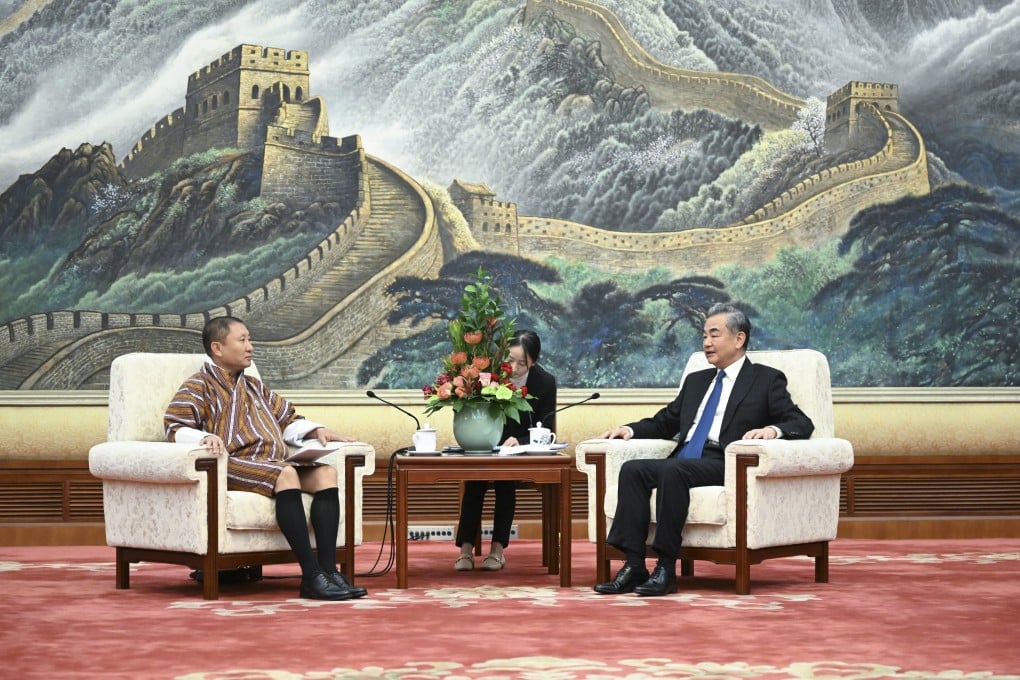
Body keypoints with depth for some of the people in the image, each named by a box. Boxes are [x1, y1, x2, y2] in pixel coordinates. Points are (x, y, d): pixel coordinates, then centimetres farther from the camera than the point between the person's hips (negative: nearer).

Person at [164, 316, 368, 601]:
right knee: (286, 473, -35)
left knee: (326, 472, -17)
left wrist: (316, 430, 15)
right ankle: (312, 576, -39)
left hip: (270, 465, 8)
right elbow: (175, 427, -6)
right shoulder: (198, 387, 8)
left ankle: (328, 570, -28)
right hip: (234, 466, -8)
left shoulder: (254, 387, 32)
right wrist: (205, 437, -27)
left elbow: (288, 420, 35)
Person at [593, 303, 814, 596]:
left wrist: (772, 429, -21)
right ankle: (633, 566, -27)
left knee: (674, 470, -35)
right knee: (632, 469, -22)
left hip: (724, 465, -6)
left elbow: (802, 424, 0)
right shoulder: (696, 380, 28)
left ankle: (666, 569, -33)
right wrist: (629, 429, 13)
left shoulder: (766, 380, 10)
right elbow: (664, 423, 32)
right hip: (683, 460, 6)